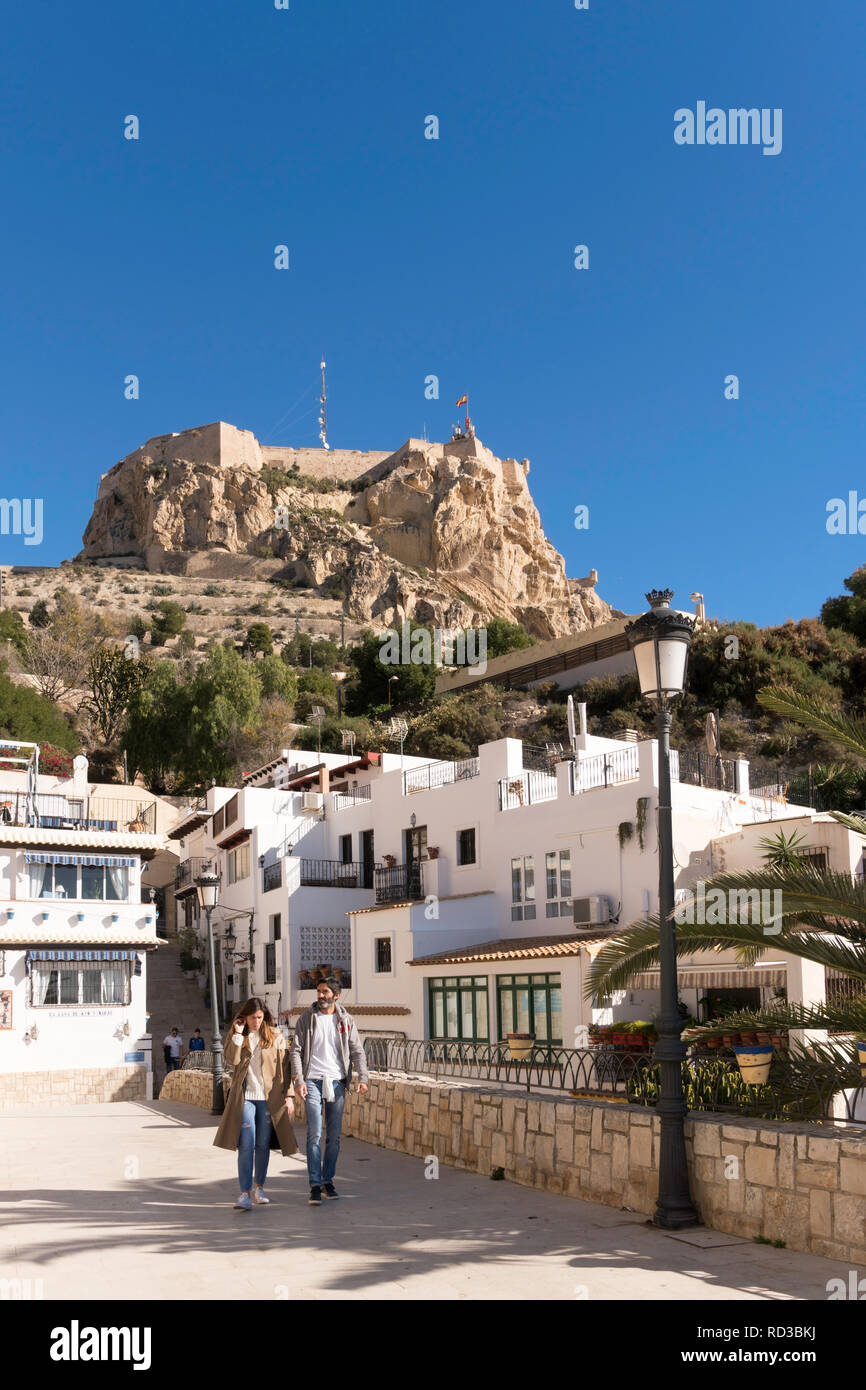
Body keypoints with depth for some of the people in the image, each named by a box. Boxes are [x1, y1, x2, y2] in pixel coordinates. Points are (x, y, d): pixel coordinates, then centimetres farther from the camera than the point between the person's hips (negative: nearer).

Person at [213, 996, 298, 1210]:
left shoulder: (275, 1036, 4)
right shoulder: (237, 1036, 7)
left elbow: (284, 1066, 4)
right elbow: (231, 1060, -10)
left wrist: (289, 1095, 0)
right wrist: (237, 1035, -12)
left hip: (269, 1098, 1)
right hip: (245, 1097, 0)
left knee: (263, 1145, 7)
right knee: (246, 1145, -8)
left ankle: (259, 1188, 22)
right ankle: (245, 1193, -8)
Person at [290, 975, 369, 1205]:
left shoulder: (346, 1020, 6)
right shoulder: (307, 1018, 3)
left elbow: (357, 1051, 5)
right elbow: (296, 1051, 1)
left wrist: (363, 1078, -8)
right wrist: (298, 1079, -11)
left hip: (337, 1082, 2)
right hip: (313, 1081, -2)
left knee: (334, 1136, 5)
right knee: (314, 1134, -8)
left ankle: (328, 1180, 18)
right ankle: (315, 1185, -4)